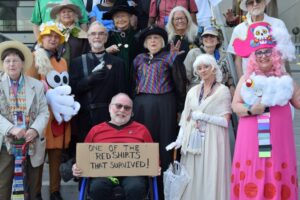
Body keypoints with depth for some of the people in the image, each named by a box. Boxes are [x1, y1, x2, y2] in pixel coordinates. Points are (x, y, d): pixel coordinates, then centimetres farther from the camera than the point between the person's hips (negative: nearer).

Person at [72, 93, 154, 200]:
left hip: (132, 171, 0)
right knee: (97, 187, -35)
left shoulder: (141, 129, 19)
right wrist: (77, 167, 0)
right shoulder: (95, 130, 21)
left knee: (136, 188, -36)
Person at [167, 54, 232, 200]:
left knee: (210, 178, -2)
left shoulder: (223, 91, -1)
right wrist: (179, 139, -1)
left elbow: (225, 121, -7)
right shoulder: (193, 91, 12)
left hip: (212, 141, -4)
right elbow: (185, 118, 9)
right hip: (192, 141, 4)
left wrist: (202, 116, -12)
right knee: (192, 178, 5)